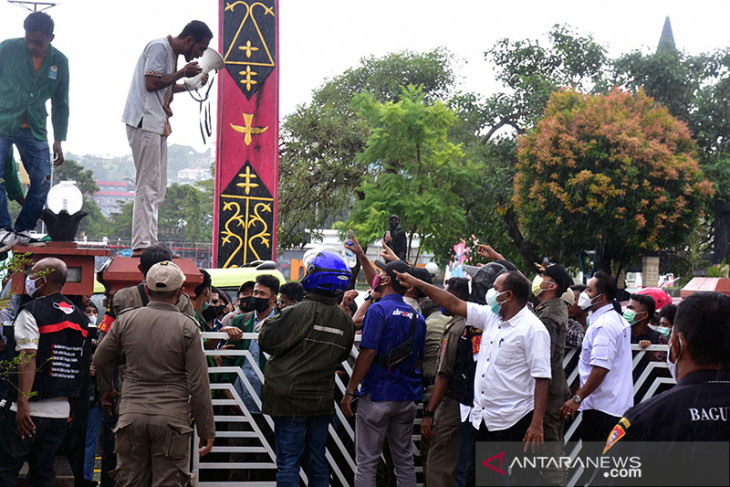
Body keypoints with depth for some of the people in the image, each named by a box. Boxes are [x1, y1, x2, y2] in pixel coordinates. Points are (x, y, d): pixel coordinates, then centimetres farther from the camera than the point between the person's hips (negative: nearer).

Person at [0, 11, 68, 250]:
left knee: (42, 181, -3)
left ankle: (23, 231, 9)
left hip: (34, 130, 3)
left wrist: (59, 140, 12)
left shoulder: (59, 62, 4)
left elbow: (60, 103, 13)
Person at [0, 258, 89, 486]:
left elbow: (28, 359, -18)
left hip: (29, 410, -6)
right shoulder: (80, 317, 11)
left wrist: (23, 403, -22)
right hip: (61, 411, 6)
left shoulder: (32, 311, -9)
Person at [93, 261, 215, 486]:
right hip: (172, 417, -2)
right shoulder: (187, 327, -5)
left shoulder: (126, 320, 2)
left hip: (132, 416, 3)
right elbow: (199, 385, -5)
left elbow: (99, 360, 15)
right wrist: (206, 429, 3)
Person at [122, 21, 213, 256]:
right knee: (148, 185, -12)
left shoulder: (171, 52, 19)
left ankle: (148, 245, 12)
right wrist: (182, 73, -10)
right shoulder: (159, 47, -10)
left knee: (156, 188, 10)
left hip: (157, 124, 10)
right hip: (145, 122, -10)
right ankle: (141, 246, -12)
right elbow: (151, 83, -19)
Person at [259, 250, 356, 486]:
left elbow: (267, 340, -11)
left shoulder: (298, 313, -18)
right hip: (323, 400, 6)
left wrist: (269, 322, 9)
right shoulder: (345, 321, 3)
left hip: (291, 399, -5)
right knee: (318, 462, 14)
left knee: (288, 461, -2)